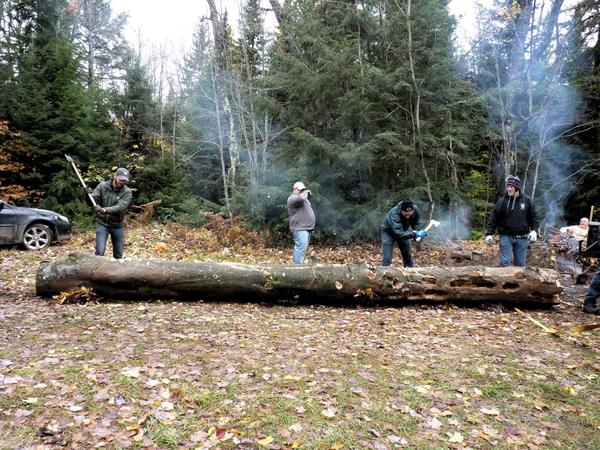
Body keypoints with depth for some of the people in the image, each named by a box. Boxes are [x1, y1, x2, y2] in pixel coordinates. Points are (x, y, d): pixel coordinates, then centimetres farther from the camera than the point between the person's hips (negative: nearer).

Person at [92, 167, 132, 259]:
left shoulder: (127, 192, -10)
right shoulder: (102, 186, -5)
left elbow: (120, 207, -23)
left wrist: (105, 210, -38)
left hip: (117, 226, 1)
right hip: (102, 223, 0)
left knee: (118, 255, 11)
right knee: (99, 252, -11)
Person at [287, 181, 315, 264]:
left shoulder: (301, 197, 23)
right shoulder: (292, 198, -9)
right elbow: (301, 198, -29)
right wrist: (306, 192, -13)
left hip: (306, 227, 10)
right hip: (300, 228, -10)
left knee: (303, 248, 13)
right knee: (301, 247, -18)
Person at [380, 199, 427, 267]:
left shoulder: (415, 209, -25)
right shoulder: (394, 214, -41)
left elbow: (416, 222, -2)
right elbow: (399, 233, -47)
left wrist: (415, 230, -18)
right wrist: (415, 234, -55)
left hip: (403, 230, 5)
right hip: (388, 232, -5)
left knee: (408, 255, 10)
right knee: (386, 259, -13)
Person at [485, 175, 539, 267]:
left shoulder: (527, 200, 3)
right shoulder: (502, 201, -2)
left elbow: (533, 217, 9)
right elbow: (494, 218, -1)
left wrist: (534, 230, -4)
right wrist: (489, 234, -6)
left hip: (522, 238, 2)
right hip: (506, 237, -1)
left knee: (521, 264, 9)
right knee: (505, 262, -4)